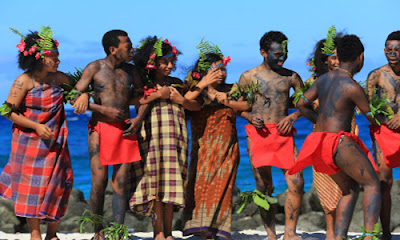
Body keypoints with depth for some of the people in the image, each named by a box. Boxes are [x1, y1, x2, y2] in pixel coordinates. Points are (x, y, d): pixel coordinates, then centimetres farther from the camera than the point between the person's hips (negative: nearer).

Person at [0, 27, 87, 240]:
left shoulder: (57, 78, 2)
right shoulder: (24, 82, -13)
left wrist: (83, 97, -8)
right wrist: (36, 126, -18)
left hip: (55, 141, 5)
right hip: (30, 141, -5)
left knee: (58, 184, 2)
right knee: (33, 184, -1)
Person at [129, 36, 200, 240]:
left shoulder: (177, 84, 13)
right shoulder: (144, 86, 4)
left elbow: (197, 106, 11)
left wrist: (181, 100, -3)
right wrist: (157, 95, -8)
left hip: (175, 137, 3)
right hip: (153, 136, -3)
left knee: (172, 181, 0)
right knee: (156, 180, -6)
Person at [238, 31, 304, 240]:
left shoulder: (291, 76, 8)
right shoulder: (248, 77, 3)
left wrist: (292, 117, -2)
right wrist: (251, 117, -10)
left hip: (283, 134, 2)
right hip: (258, 135, -1)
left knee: (297, 183, -8)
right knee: (264, 188, 1)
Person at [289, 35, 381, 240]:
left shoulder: (325, 78, 9)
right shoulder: (353, 87, -13)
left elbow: (301, 104, 18)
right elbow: (370, 116, 0)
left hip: (320, 138, 8)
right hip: (339, 142, -8)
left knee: (350, 189, 19)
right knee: (372, 185, 3)